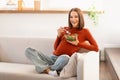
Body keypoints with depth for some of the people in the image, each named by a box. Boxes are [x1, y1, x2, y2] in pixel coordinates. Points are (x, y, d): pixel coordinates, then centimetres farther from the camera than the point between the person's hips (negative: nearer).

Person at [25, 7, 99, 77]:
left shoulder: (84, 31, 8)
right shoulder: (65, 29, 17)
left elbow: (96, 48, 0)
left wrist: (78, 43, -5)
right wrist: (59, 35, 1)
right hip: (53, 58, 4)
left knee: (64, 57, -42)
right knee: (29, 50, -12)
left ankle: (44, 68, -15)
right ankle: (48, 70, -26)